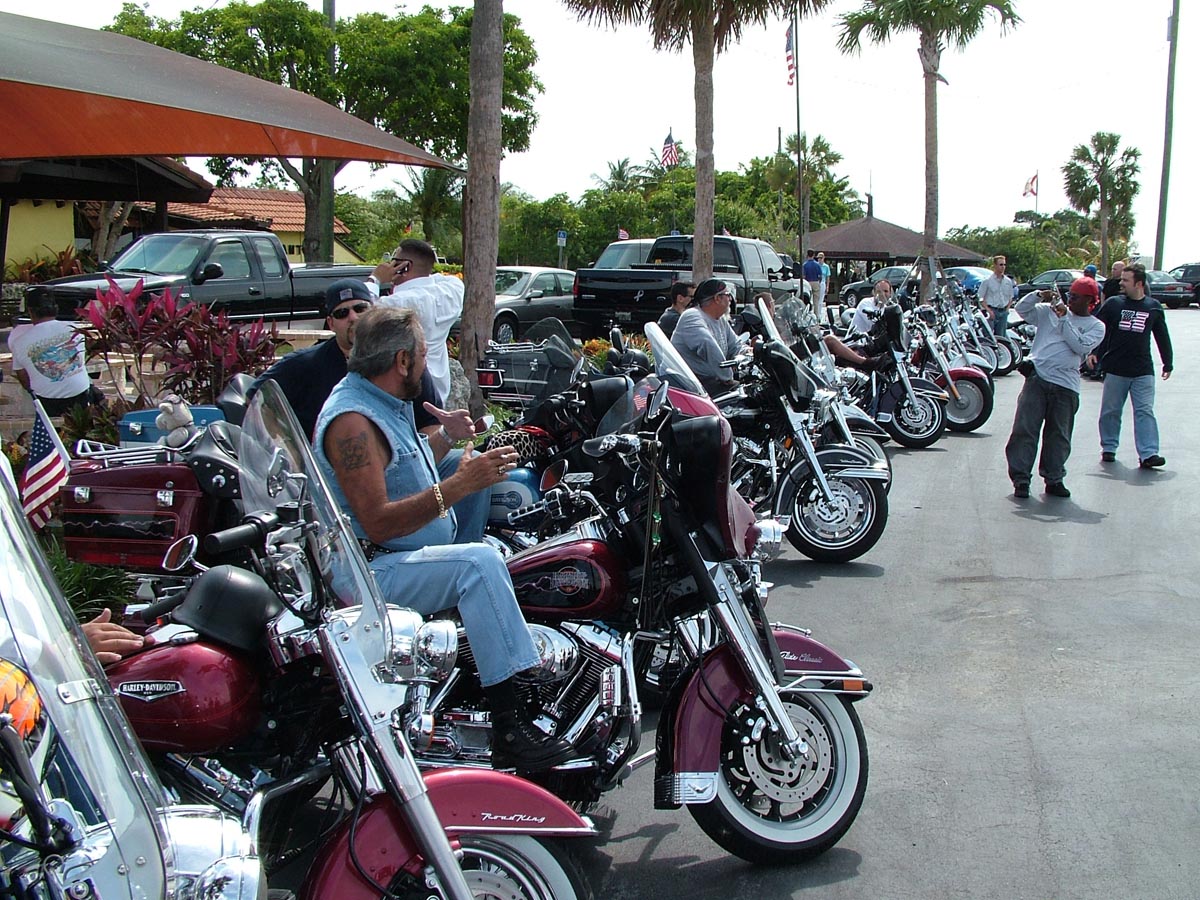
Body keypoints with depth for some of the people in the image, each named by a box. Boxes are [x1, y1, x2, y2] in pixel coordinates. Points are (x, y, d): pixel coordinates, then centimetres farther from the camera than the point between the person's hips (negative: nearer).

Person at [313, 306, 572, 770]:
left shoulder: (385, 402, 12)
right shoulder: (353, 421, -21)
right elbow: (377, 523, -29)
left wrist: (444, 439, 12)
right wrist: (457, 485, -31)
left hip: (413, 551, 11)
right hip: (375, 573, -11)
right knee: (480, 562, -32)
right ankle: (509, 730, -34)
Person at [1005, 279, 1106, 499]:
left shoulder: (1096, 326, 9)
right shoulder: (1049, 310, 12)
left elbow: (1081, 346, -8)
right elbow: (1022, 309, 10)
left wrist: (1063, 319, -10)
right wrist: (1039, 295, -6)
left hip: (1065, 385, 0)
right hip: (1037, 377, 0)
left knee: (1058, 436, 7)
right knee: (1024, 429, -6)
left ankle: (1054, 479, 20)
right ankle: (1021, 479, -2)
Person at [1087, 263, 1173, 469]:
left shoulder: (1153, 307, 6)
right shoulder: (1113, 303, 2)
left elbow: (1162, 337, 14)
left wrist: (1168, 363, 15)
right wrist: (1092, 351, -9)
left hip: (1143, 370, 0)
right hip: (1115, 369, 0)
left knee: (1145, 411, -6)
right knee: (1110, 411, 7)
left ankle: (1148, 454, -10)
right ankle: (1108, 448, 21)